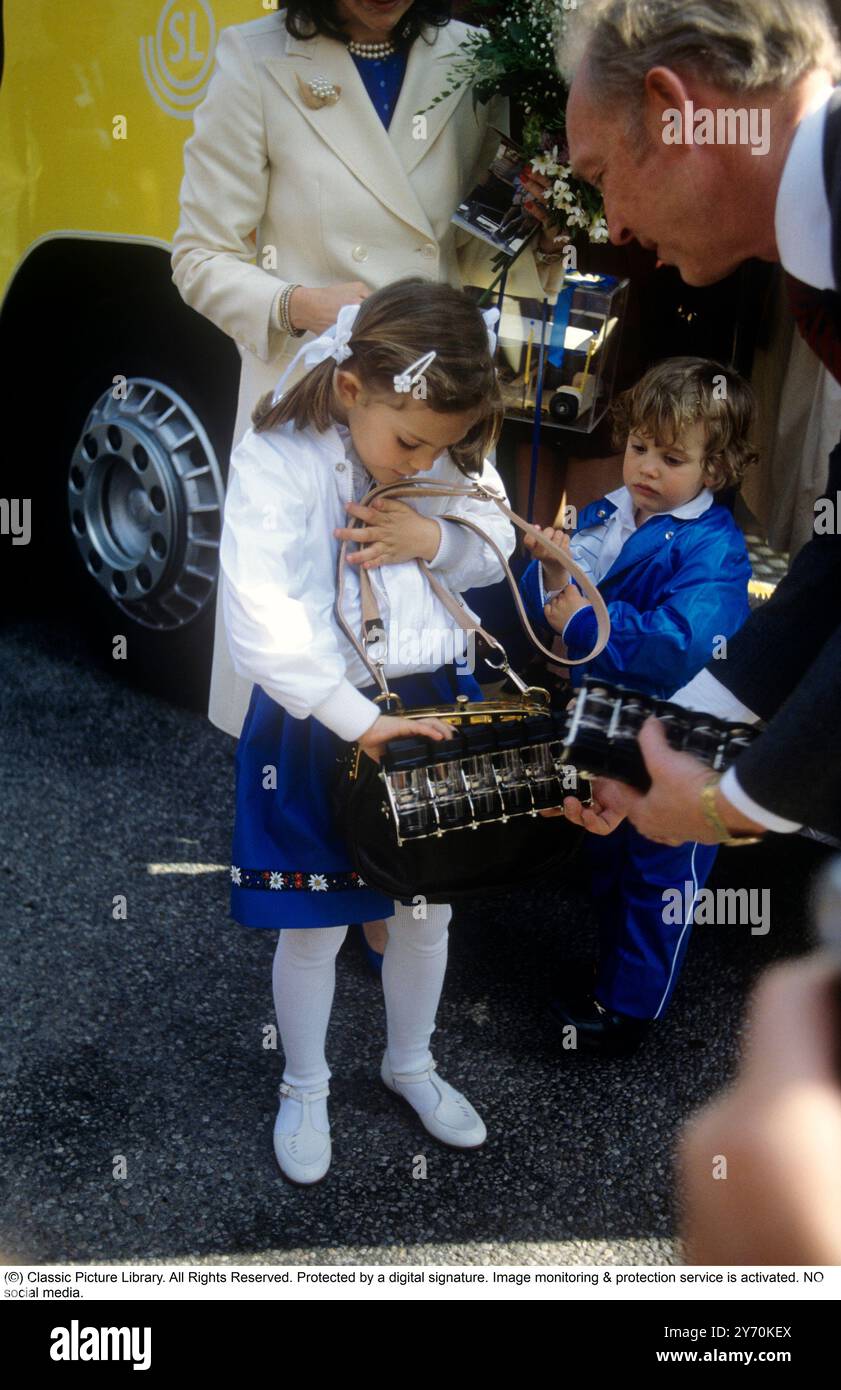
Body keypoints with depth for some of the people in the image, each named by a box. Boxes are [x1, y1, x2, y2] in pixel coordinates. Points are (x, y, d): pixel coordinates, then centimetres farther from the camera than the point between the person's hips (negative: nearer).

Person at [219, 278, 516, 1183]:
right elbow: (261, 625, -28)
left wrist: (436, 535, -15)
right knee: (316, 927, 11)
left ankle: (410, 1064, 44)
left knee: (428, 909, 18)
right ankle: (304, 1089, 37)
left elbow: (497, 547, 7)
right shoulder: (276, 463, -21)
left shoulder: (451, 454, -5)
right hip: (317, 726, -4)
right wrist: (360, 721, -28)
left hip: (431, 702, 5)